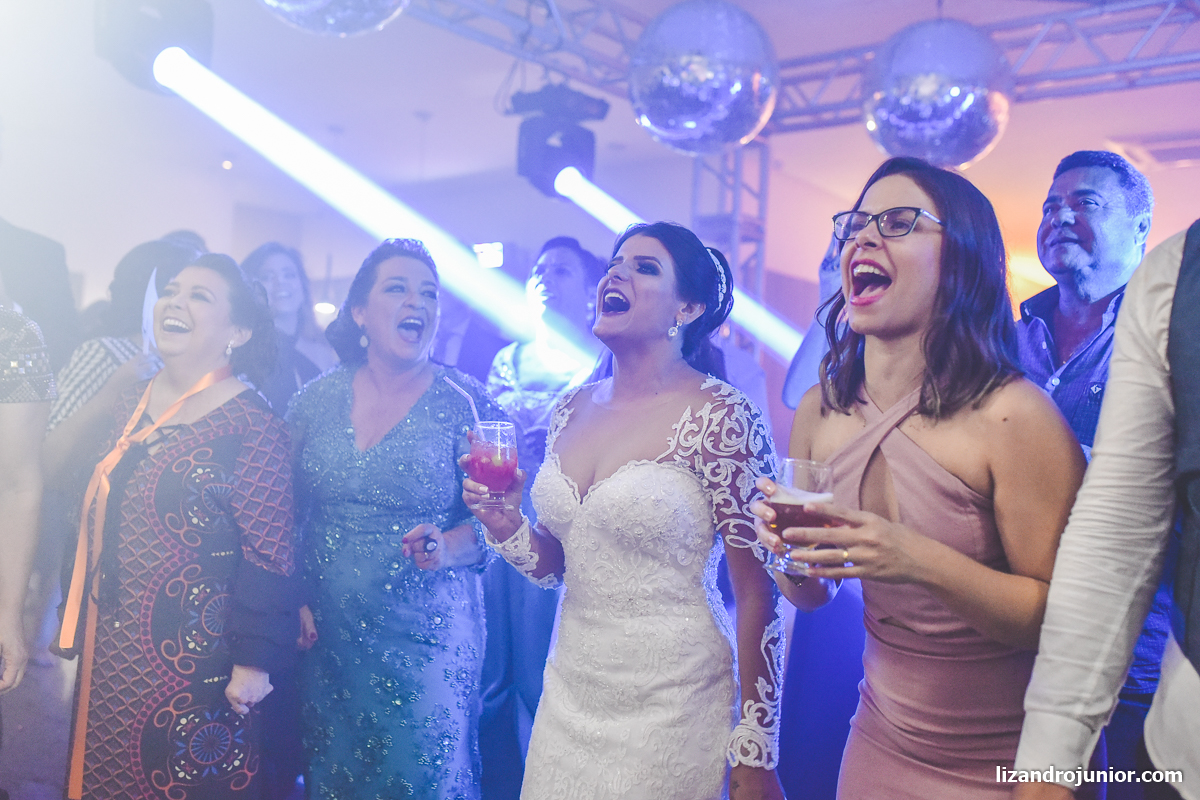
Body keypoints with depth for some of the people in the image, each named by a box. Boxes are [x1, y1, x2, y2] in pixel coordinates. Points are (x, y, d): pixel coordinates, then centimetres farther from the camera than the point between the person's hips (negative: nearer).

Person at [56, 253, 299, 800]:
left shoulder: (255, 428, -16)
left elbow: (268, 558, -15)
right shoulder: (129, 408, 6)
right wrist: (76, 625, 17)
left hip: (192, 654, -7)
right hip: (109, 649, 7)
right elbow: (96, 519, 14)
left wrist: (255, 661, -15)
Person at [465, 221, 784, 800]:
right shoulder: (572, 409, 3)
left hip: (672, 703, -5)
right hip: (569, 692, 6)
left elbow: (757, 594, -13)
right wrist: (503, 523, -9)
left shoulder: (720, 417, -16)